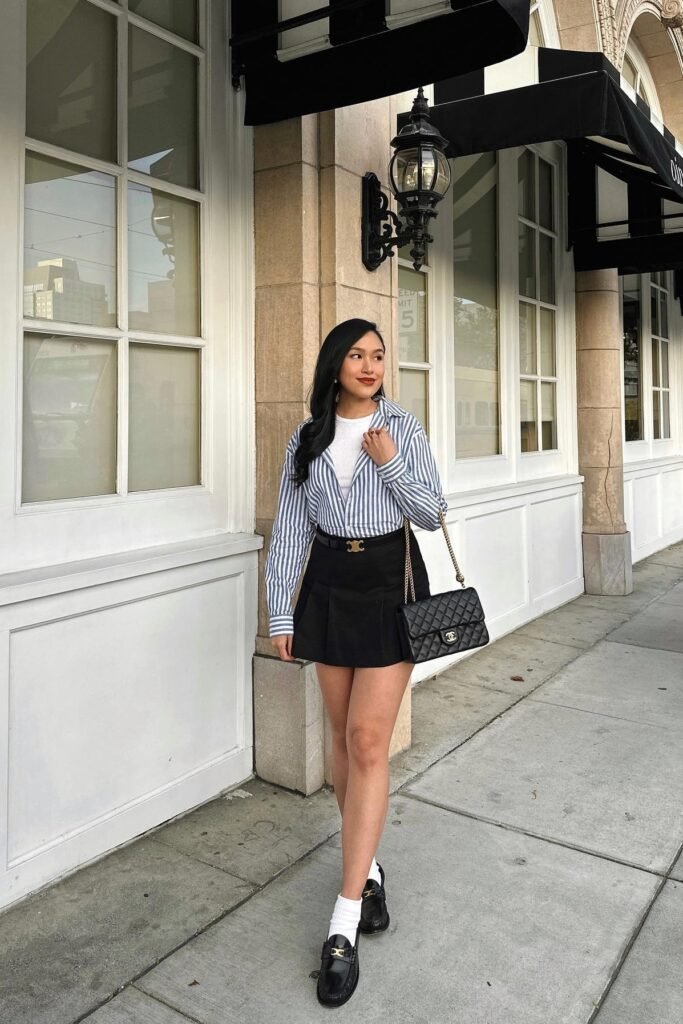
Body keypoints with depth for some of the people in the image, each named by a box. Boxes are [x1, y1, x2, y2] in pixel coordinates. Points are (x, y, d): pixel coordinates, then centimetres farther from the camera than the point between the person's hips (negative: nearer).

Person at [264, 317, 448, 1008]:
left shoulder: (404, 428, 0)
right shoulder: (306, 439, 5)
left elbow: (431, 515, 1)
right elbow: (289, 530, 4)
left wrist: (392, 464, -14)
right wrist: (280, 613, 1)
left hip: (390, 583, -3)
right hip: (329, 585, 3)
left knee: (368, 741, -7)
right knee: (344, 735, 11)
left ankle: (344, 923, 1)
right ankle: (368, 866, 32)